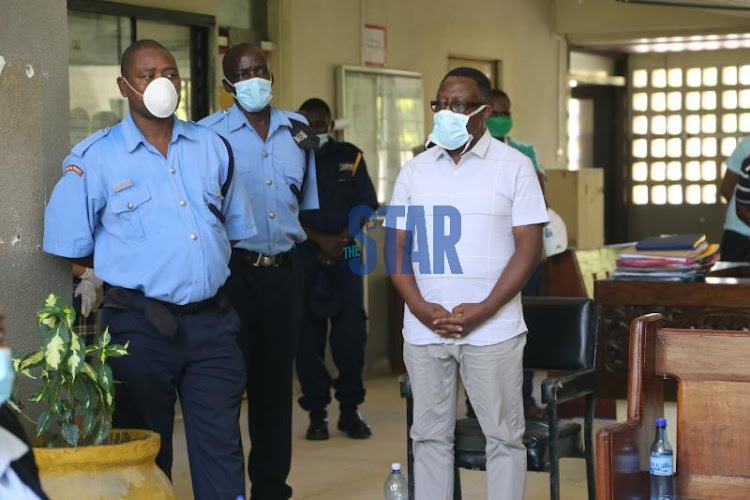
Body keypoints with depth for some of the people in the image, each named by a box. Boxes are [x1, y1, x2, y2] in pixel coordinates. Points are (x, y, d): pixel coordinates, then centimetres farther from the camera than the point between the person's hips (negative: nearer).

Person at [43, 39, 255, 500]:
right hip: (141, 325, -3)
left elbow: (236, 228, 19)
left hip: (212, 320, 3)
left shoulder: (212, 147, 9)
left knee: (221, 446, 3)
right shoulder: (94, 158, -2)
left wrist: (210, 274, 12)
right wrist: (128, 288, 3)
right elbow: (72, 250, 0)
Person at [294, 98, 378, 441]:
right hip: (304, 257, -1)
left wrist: (342, 240, -6)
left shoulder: (350, 158, 10)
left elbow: (366, 206, 7)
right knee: (308, 335, -2)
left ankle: (350, 409, 6)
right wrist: (321, 240, -12)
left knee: (351, 332, -3)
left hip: (346, 255, 1)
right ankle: (317, 412, 4)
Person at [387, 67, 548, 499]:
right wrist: (419, 307, -8)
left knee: (504, 435, 0)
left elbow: (529, 246, -5)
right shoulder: (415, 171, 11)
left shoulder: (514, 167, 0)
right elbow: (397, 247, 9)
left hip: (492, 330, -3)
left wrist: (484, 310, -14)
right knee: (430, 435, 8)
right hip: (424, 329, 3)